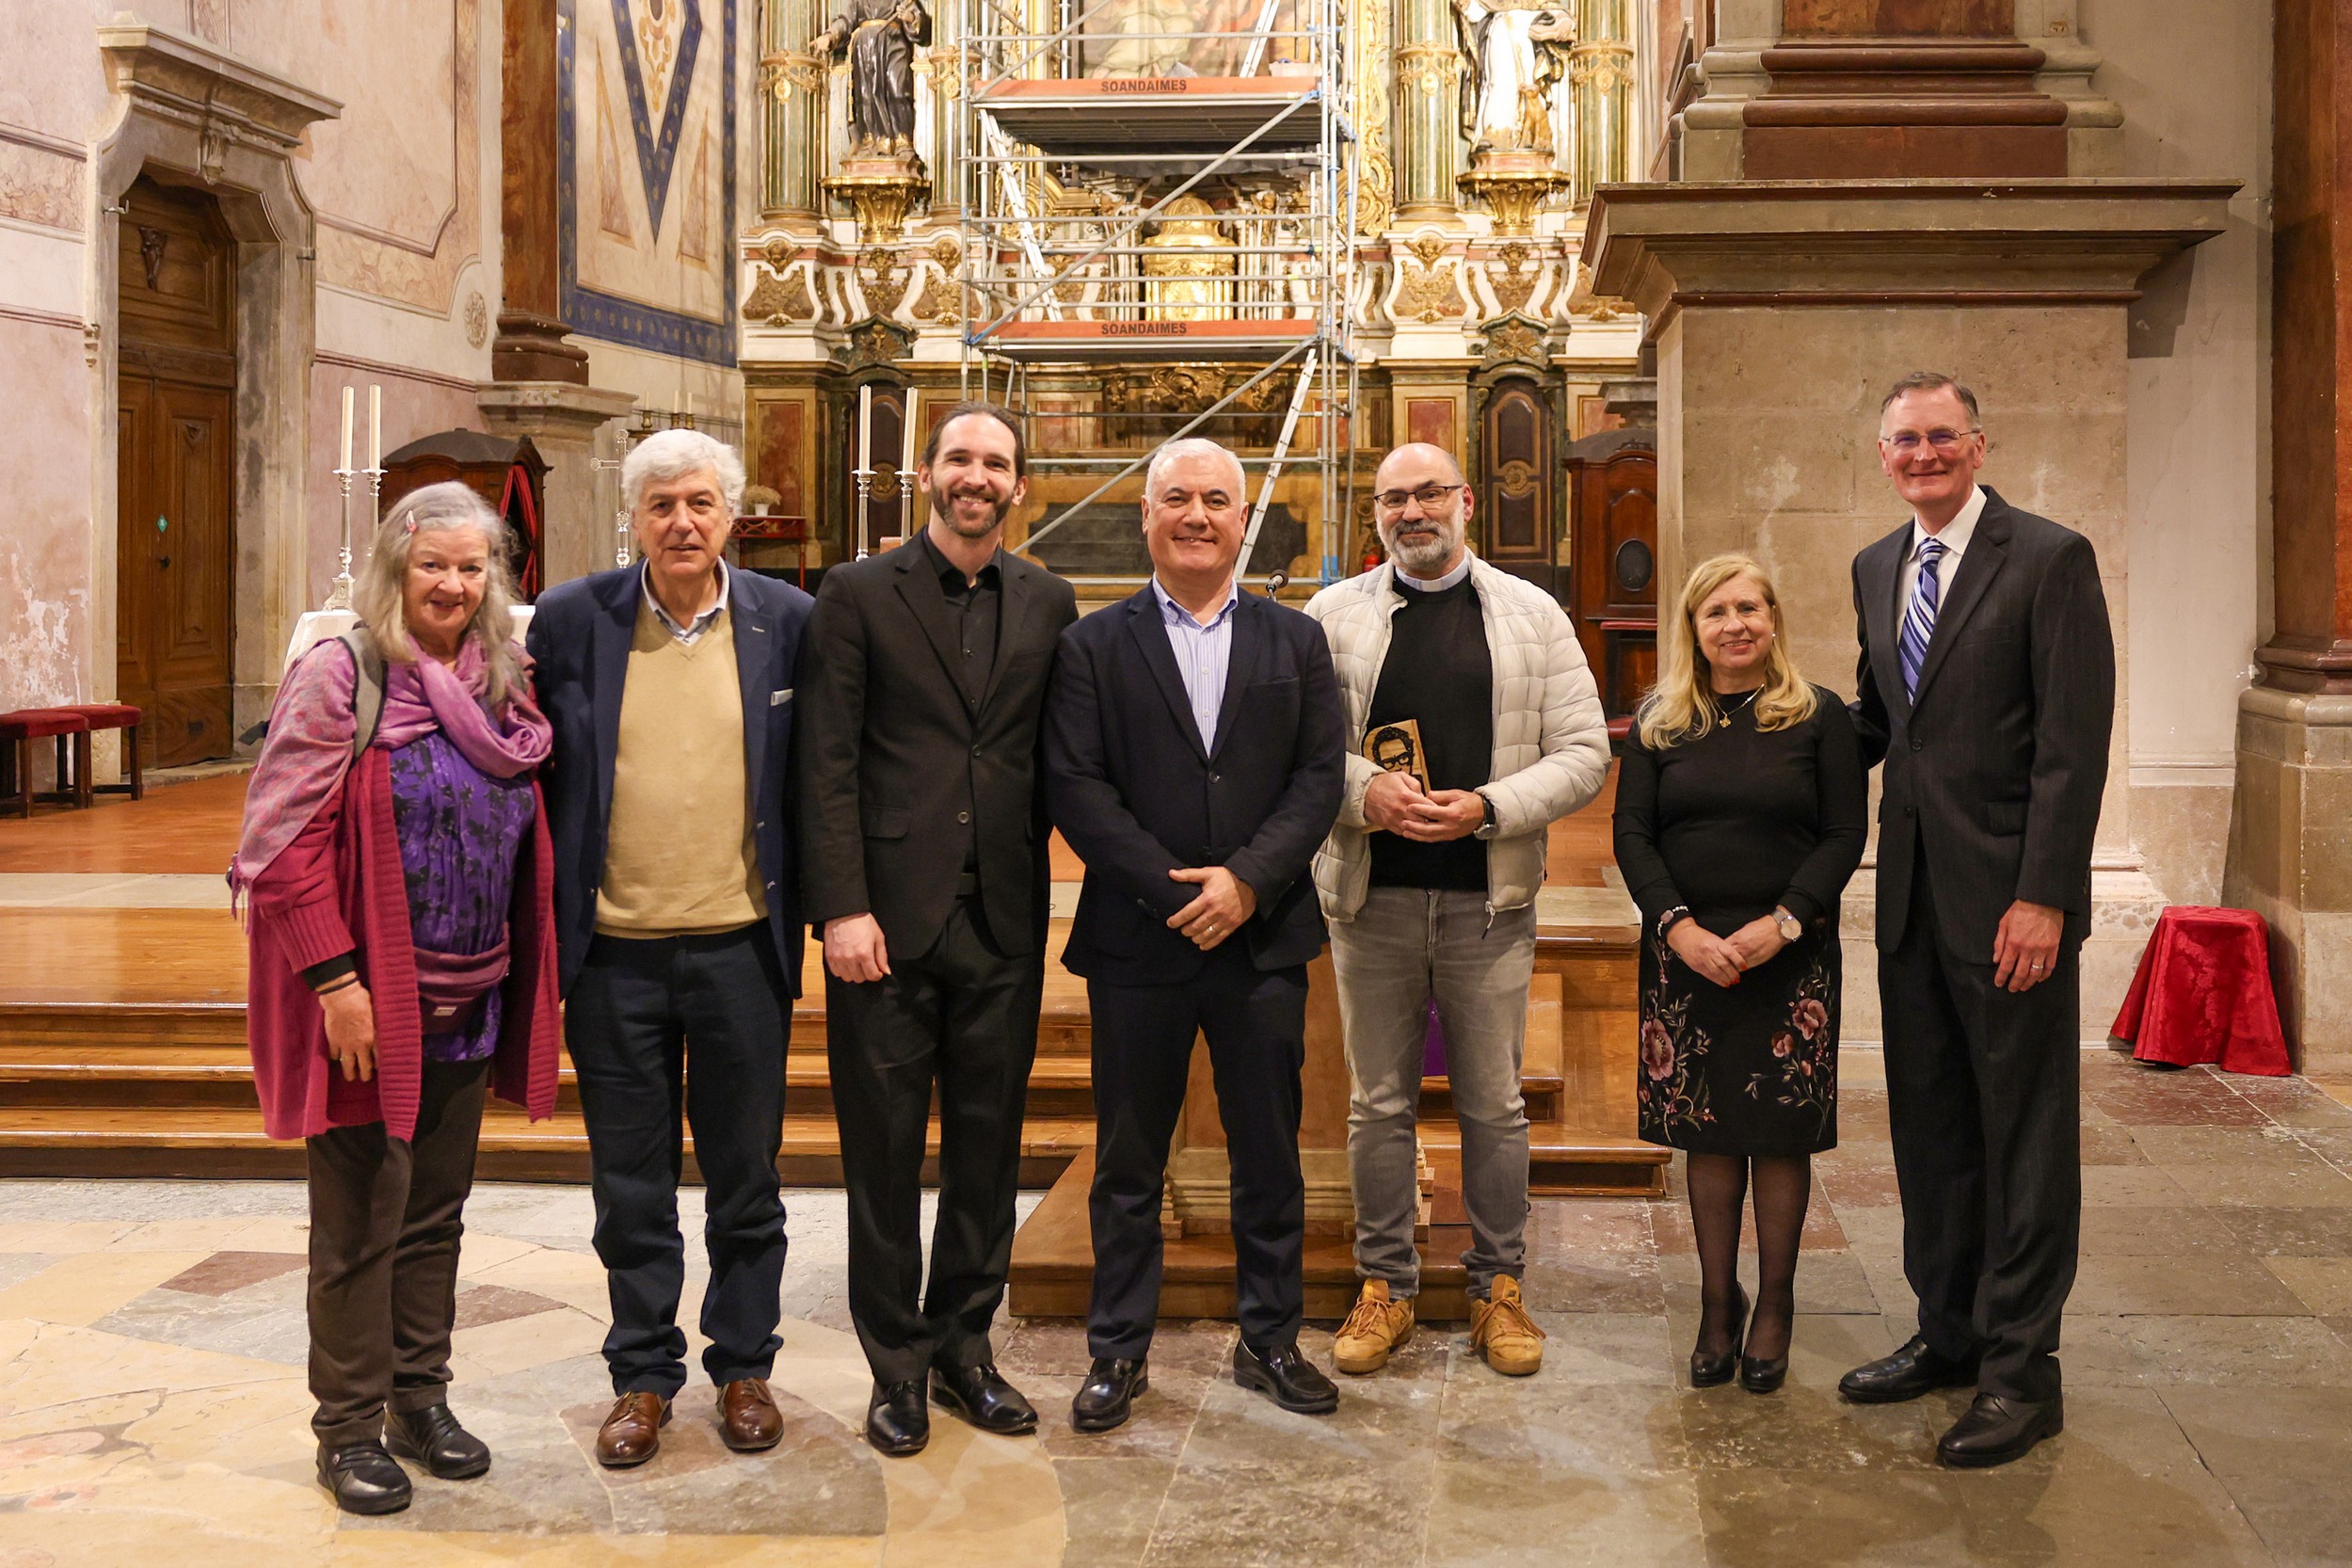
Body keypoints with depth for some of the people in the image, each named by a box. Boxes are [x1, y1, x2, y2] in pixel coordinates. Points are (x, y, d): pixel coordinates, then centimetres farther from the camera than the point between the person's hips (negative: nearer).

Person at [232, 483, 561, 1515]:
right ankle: (349, 1427, 19)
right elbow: (283, 840, -14)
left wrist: (521, 984, 8)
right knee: (360, 1222, 5)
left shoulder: (504, 688, 7)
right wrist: (334, 977, -19)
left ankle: (420, 1400, 30)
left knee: (435, 1211, 16)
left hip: (469, 1002, 6)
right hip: (367, 1002, -5)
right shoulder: (339, 677, -10)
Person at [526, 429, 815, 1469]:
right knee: (630, 1187, 11)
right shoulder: (570, 621, 0)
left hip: (740, 944, 0)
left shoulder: (786, 622, 0)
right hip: (616, 950, 0)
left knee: (745, 1179, 12)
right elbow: (534, 771, 4)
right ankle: (643, 1376, 27)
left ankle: (743, 1366, 29)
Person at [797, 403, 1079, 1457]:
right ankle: (897, 1365, 20)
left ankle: (964, 1346, 27)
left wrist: (1027, 864, 0)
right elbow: (826, 765, -5)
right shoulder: (857, 594, 0)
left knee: (988, 1150, 11)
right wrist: (842, 907, -11)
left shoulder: (1049, 604, 10)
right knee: (884, 1153, 6)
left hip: (1004, 921, 3)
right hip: (889, 920, -3)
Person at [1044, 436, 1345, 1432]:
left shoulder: (1295, 641, 8)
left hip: (1263, 936, 2)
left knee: (1269, 1155, 10)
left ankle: (1270, 1340, 25)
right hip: (1136, 940, -1)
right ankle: (1118, 1350, 21)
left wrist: (1247, 880, -13)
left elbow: (1320, 777, 1)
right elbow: (1073, 784, -6)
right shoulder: (1094, 646, 3)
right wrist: (1172, 890, -14)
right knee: (1128, 1161, 8)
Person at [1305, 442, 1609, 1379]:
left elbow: (1584, 753, 1)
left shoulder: (1532, 615, 5)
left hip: (1489, 897, 0)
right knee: (1379, 1102, 8)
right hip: (1371, 896, 0)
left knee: (1495, 1105, 7)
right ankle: (1385, 1287, 21)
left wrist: (1488, 806, -13)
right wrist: (1365, 793, -17)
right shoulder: (1332, 616, 5)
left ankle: (1499, 1289, 21)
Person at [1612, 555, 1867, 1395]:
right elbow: (1632, 833, 2)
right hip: (1686, 954, 2)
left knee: (1780, 1132, 4)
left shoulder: (1819, 716, 2)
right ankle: (1717, 1302, 18)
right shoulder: (1660, 723, 7)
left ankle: (1774, 1304, 17)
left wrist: (1781, 922, -14)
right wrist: (1679, 926, -12)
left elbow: (1846, 835, -2)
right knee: (1707, 1132, 6)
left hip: (1789, 956, -1)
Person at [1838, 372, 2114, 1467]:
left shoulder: (2050, 559, -9)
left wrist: (2042, 896, -18)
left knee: (2024, 1132, 3)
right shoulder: (1876, 568, 12)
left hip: (2008, 894, -7)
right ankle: (1949, 1333, 29)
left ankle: (2021, 1369, 13)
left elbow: (2074, 744, -13)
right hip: (1912, 888, 7)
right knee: (1928, 1125, 14)